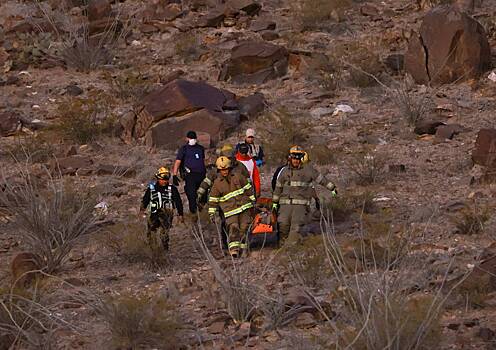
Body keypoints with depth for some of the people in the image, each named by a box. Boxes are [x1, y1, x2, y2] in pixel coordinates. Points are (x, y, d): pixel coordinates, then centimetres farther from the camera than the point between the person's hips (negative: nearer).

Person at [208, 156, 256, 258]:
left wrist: (252, 201, 15)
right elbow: (213, 199, 8)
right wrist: (212, 213, 7)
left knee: (243, 228, 0)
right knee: (233, 228, -19)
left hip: (244, 207, 2)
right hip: (230, 210, -2)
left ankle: (241, 248, 10)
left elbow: (248, 188, 14)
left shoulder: (238, 176, 5)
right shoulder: (217, 183, 2)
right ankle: (233, 249, -30)